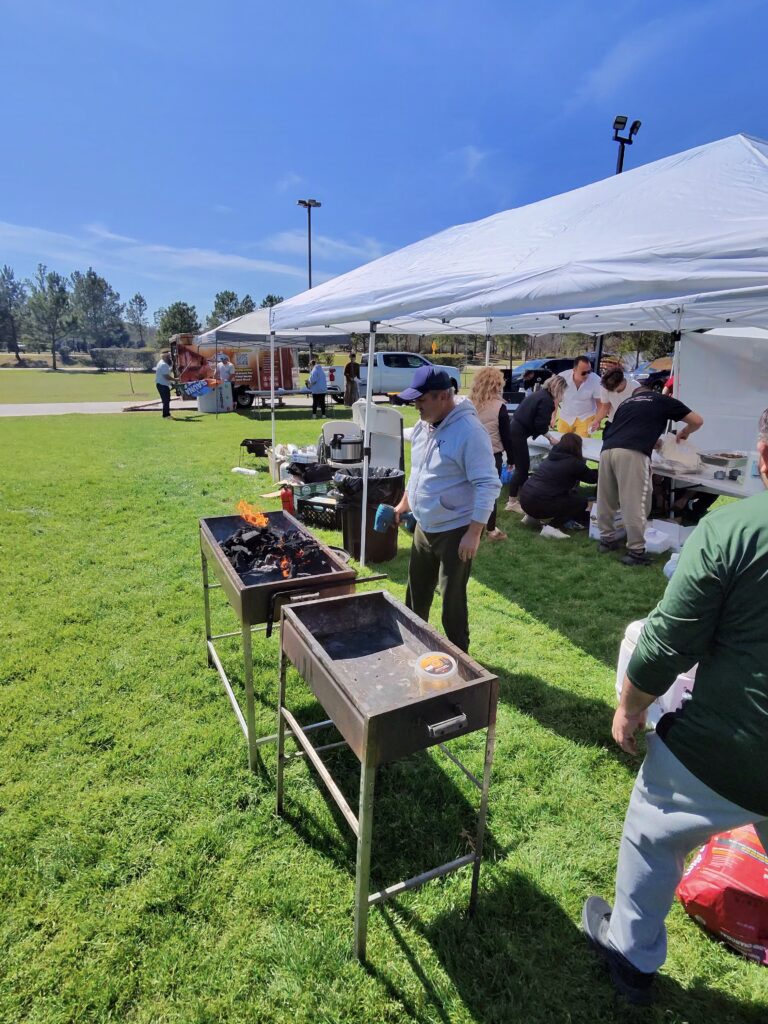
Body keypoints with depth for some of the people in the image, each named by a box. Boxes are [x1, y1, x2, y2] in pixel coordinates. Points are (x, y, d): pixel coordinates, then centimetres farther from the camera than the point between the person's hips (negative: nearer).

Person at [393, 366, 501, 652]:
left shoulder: (469, 431, -21)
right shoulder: (423, 425, 5)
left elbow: (488, 485, -23)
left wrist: (474, 533, -26)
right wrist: (404, 504, 21)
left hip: (454, 531, -8)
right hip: (424, 527, 8)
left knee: (452, 600, 4)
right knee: (416, 592, 21)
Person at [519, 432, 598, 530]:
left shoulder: (552, 456, 16)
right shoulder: (573, 462, -6)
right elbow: (593, 478, 9)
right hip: (539, 504, -8)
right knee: (581, 502, 5)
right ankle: (553, 526, -5)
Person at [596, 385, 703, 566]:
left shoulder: (625, 403, 33)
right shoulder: (662, 400, 22)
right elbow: (697, 421, 26)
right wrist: (684, 433, 46)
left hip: (607, 449, 5)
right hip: (632, 453, -5)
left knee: (606, 499, 17)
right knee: (634, 503, -1)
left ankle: (607, 539, 30)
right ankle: (636, 551, 3)